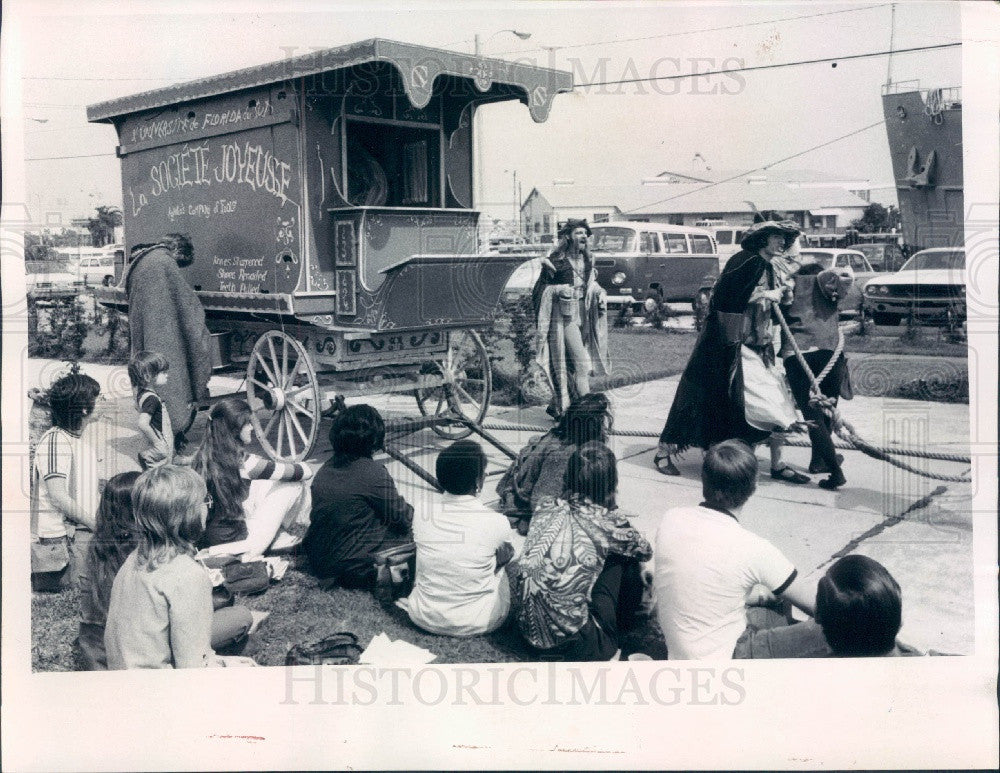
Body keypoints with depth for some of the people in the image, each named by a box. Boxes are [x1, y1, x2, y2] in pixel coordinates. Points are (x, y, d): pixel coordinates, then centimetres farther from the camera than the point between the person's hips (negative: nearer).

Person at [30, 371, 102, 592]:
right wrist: (96, 524, -14)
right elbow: (57, 496, -16)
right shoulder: (54, 439, -10)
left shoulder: (86, 443, 17)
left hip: (86, 535, 8)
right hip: (60, 538, -8)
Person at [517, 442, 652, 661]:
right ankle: (605, 647, 29)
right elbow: (645, 552, 11)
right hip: (572, 642, -6)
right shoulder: (608, 522, -10)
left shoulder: (545, 509, 2)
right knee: (624, 559, 13)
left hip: (530, 632, 6)